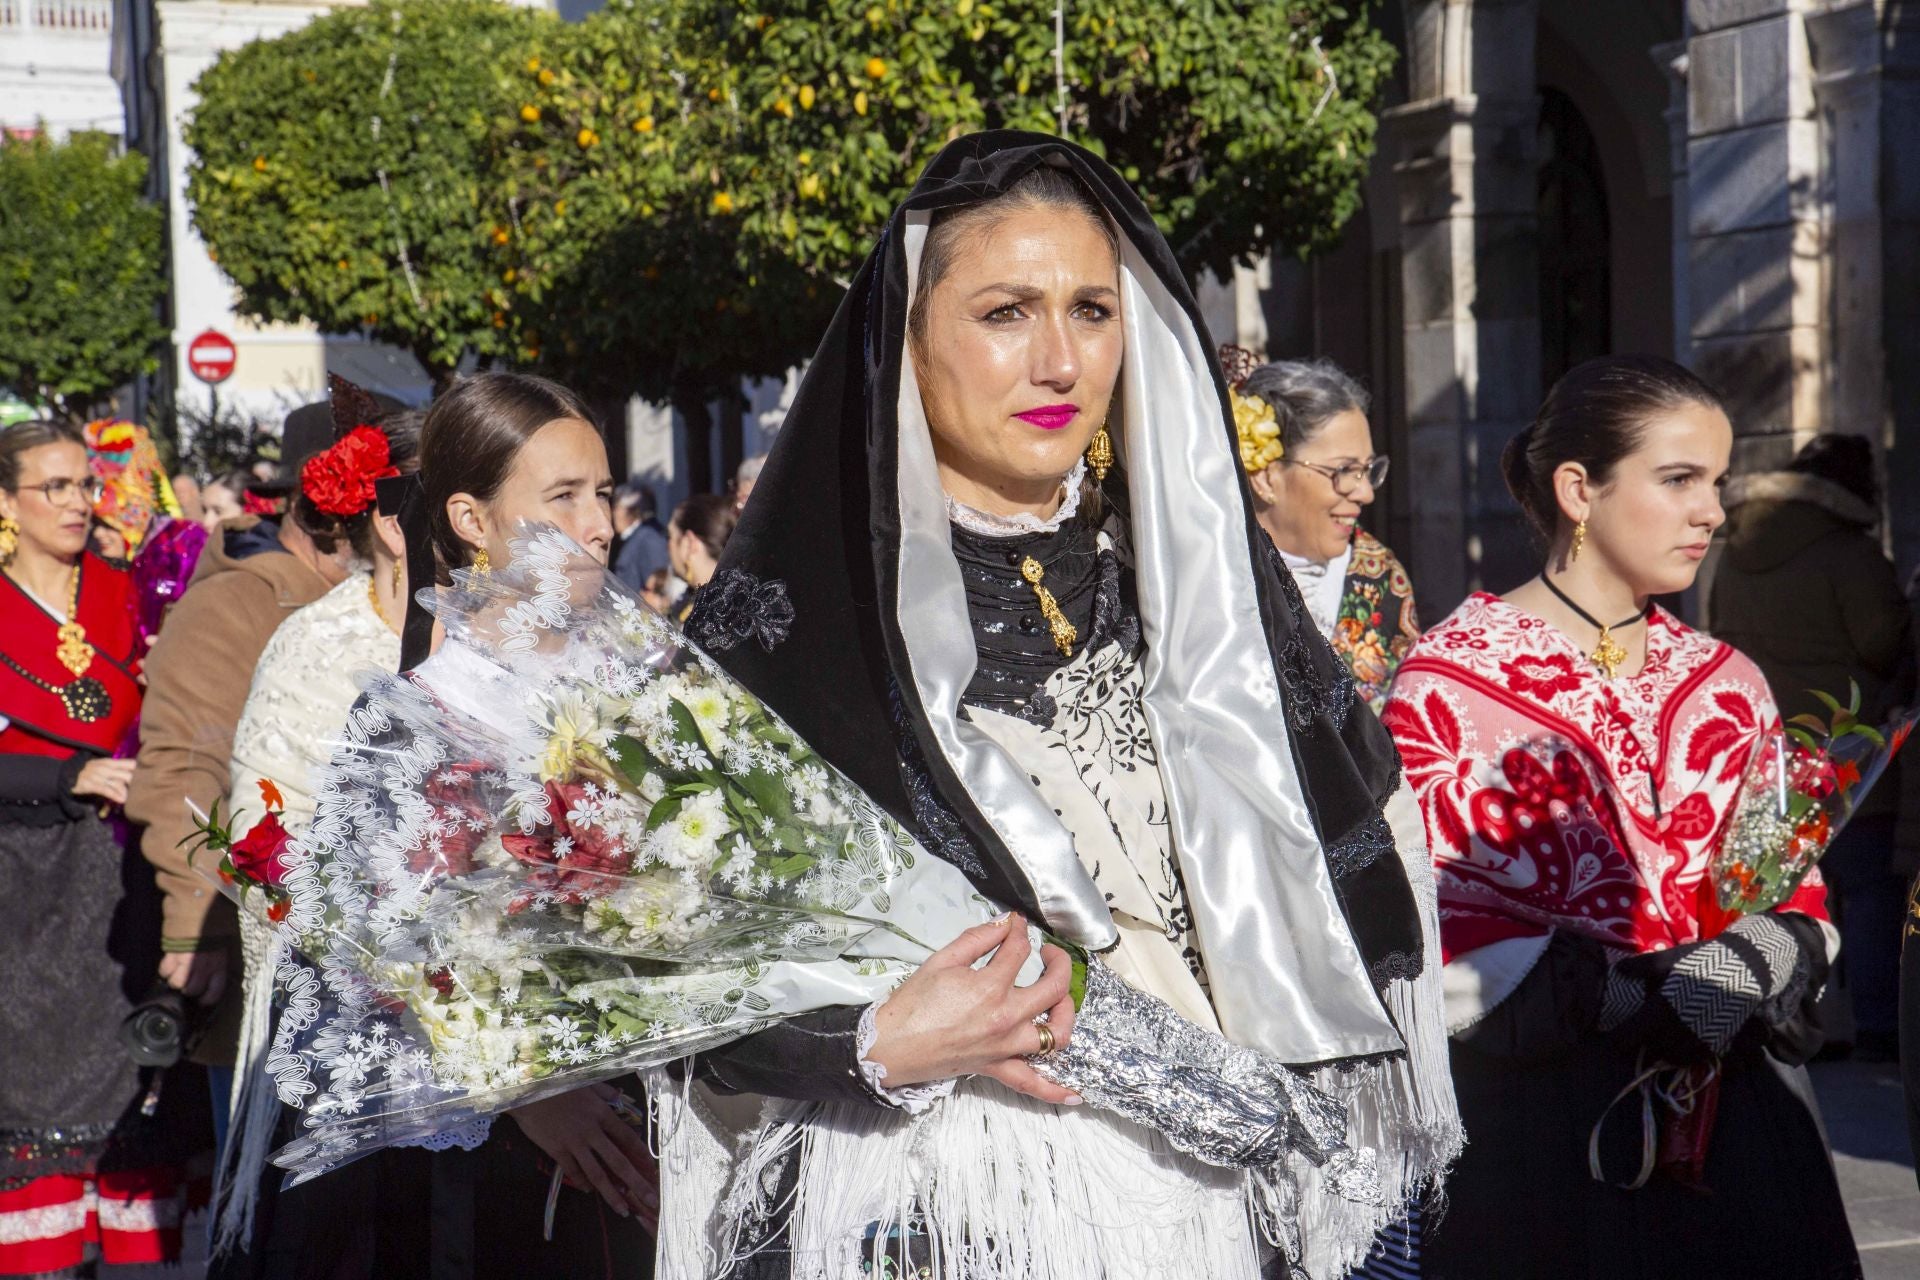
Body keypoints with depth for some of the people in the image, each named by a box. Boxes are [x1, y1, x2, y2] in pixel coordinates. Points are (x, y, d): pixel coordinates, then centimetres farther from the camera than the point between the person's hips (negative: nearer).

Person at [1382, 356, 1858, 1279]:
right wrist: (1632, 996, -19)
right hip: (1537, 1123, -5)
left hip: (1733, 1124, 5)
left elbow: (1799, 895, 14)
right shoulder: (1449, 681, -5)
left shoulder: (1726, 684, 13)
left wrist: (1761, 959, -10)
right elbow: (1427, 928, -10)